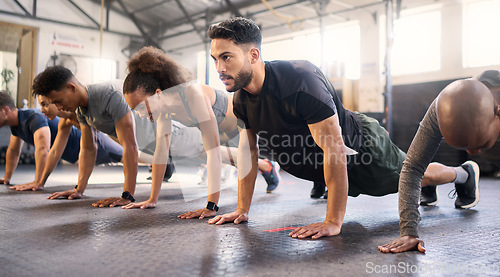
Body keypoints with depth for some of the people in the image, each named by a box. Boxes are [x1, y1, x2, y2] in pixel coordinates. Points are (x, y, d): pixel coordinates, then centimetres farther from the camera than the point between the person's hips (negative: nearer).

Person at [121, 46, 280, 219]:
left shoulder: (194, 96, -45)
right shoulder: (162, 104, -20)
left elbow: (213, 152, -47)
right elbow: (161, 150, -14)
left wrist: (211, 206, -49)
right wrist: (153, 199, -13)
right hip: (228, 130, 8)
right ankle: (266, 167, 46)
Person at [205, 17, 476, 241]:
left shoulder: (300, 80, -40)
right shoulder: (241, 98, -16)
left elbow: (334, 149, -39)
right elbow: (247, 149, -2)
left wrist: (333, 222, -37)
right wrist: (242, 209, -2)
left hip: (362, 147, -6)